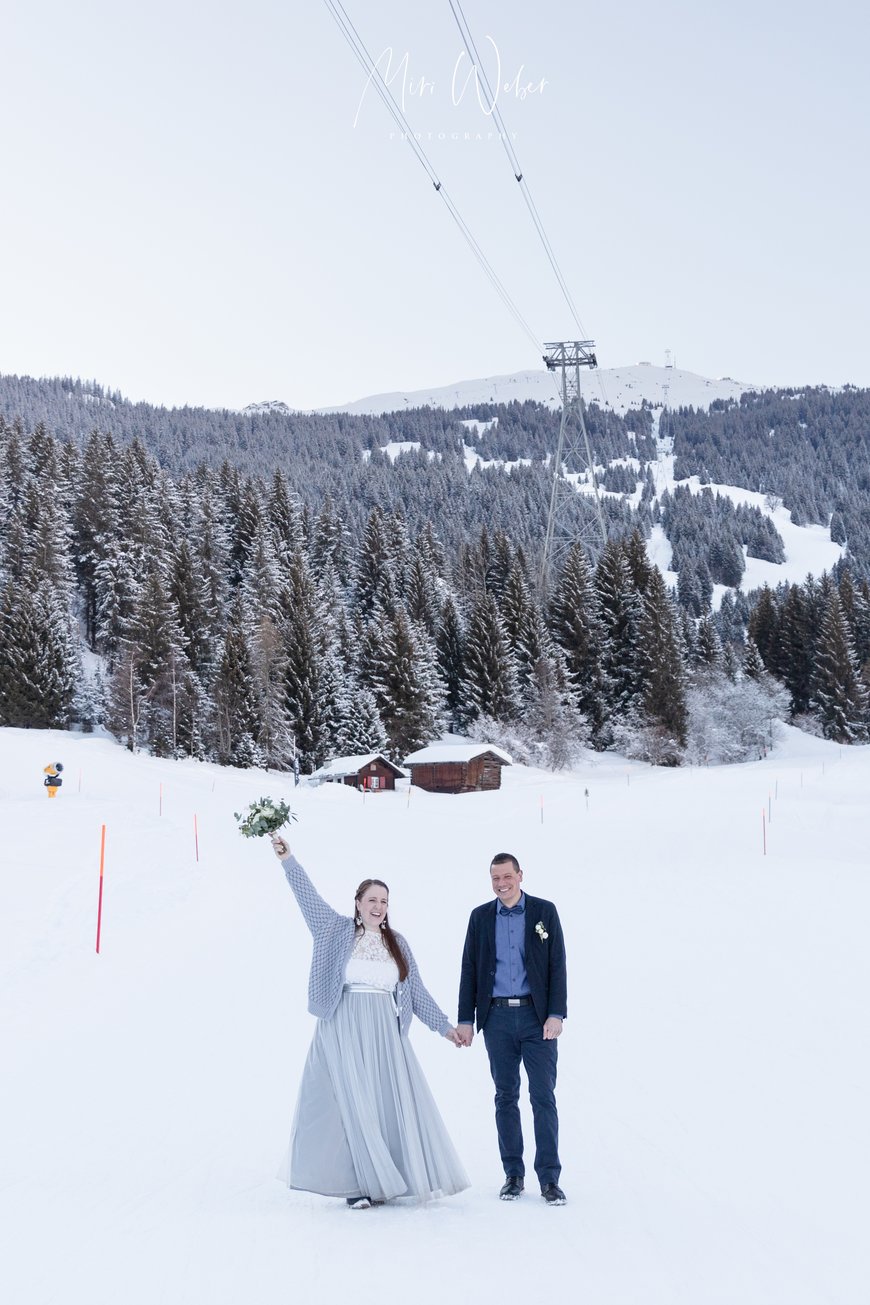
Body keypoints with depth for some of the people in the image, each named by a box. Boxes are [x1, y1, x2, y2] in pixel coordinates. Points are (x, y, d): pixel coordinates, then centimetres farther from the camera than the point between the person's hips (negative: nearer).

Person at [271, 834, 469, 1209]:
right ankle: (359, 1183, -1)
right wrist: (287, 860, -13)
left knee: (394, 1104, 1)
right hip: (344, 1031, -3)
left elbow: (416, 990, 14)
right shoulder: (338, 931, 4)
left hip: (385, 1035, 3)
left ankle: (389, 1178, 12)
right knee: (352, 1104, -5)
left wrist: (443, 1025, 10)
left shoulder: (397, 943, 12)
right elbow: (309, 897, -4)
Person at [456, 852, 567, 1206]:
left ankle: (549, 1178, 0)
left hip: (537, 1017, -2)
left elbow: (557, 965, 0)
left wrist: (556, 1014, -9)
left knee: (543, 1096, -4)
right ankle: (513, 1174, 14)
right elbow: (469, 970, 9)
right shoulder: (481, 917, 9)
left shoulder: (544, 911, 3)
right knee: (506, 1097, 7)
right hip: (498, 1017, 2)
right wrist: (465, 1020, 4)